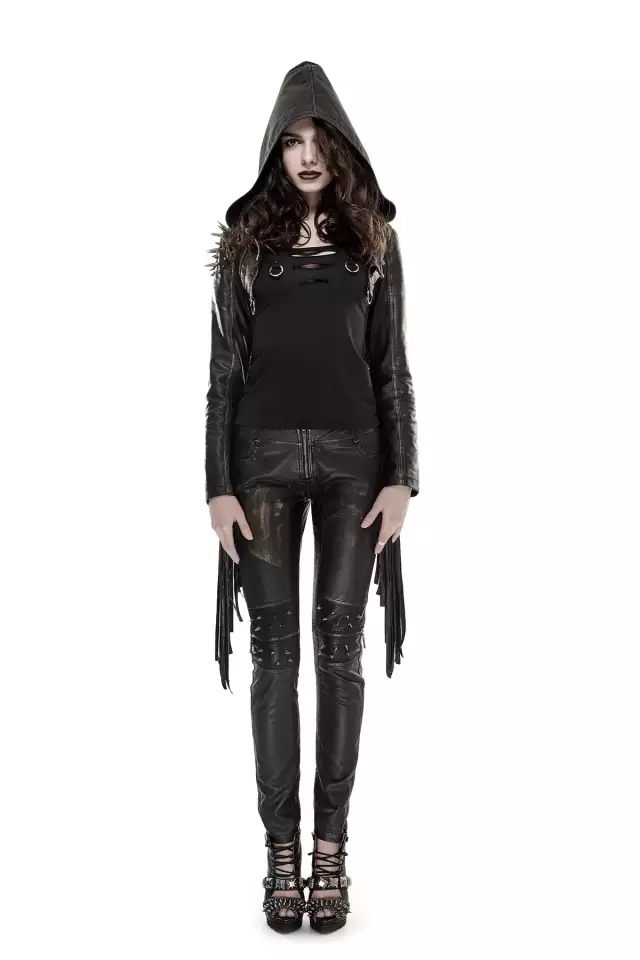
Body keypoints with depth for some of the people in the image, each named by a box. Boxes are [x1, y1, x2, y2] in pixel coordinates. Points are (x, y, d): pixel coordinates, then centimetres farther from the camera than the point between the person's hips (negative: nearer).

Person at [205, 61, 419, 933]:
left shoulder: (375, 241, 9)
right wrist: (219, 485, -4)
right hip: (265, 458, 0)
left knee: (340, 650, 2)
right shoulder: (244, 240, 7)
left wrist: (401, 477, -2)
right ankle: (282, 851, 10)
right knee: (275, 650, 1)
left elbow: (393, 367, 7)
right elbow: (224, 370, 4)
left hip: (354, 459, 0)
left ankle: (330, 849, 11)